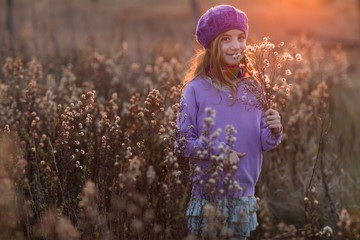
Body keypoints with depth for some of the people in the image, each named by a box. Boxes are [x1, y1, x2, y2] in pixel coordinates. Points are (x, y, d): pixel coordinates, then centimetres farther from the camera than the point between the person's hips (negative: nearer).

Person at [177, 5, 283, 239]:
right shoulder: (196, 89, -7)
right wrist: (217, 153, -19)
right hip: (207, 195, -3)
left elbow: (264, 144, 3)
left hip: (244, 196, 3)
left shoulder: (251, 88, 3)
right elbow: (183, 140, -9)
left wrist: (274, 131, -18)